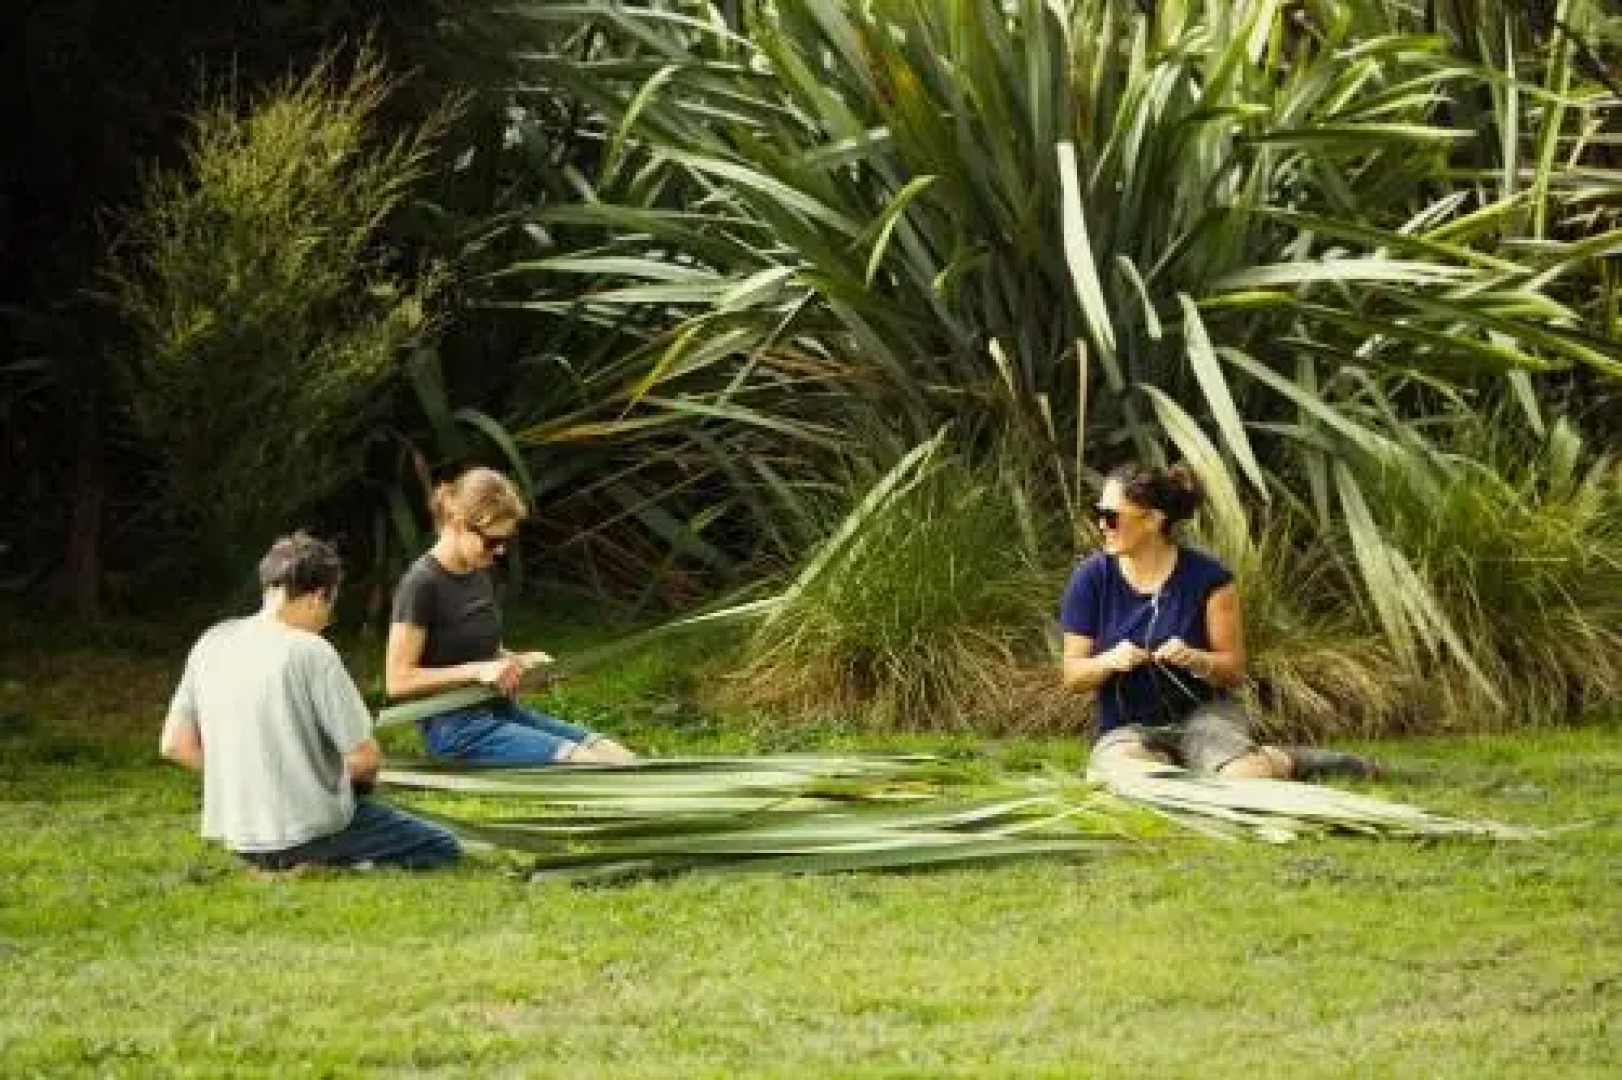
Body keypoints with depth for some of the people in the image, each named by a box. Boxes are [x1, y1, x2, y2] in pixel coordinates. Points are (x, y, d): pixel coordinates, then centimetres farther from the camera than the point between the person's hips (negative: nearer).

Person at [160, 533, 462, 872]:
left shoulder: (211, 644, 2)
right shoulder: (311, 652, -16)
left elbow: (175, 744, 6)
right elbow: (365, 756, -15)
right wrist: (350, 773, 8)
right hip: (309, 832, -7)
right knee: (442, 849, 9)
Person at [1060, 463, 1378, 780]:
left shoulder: (1207, 578, -6)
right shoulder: (1091, 579, -2)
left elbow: (1234, 670, -2)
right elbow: (1073, 675, 1)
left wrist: (1194, 659, -23)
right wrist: (1110, 660, -21)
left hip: (1203, 715, -2)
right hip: (1128, 730, 2)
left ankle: (1282, 760, 5)